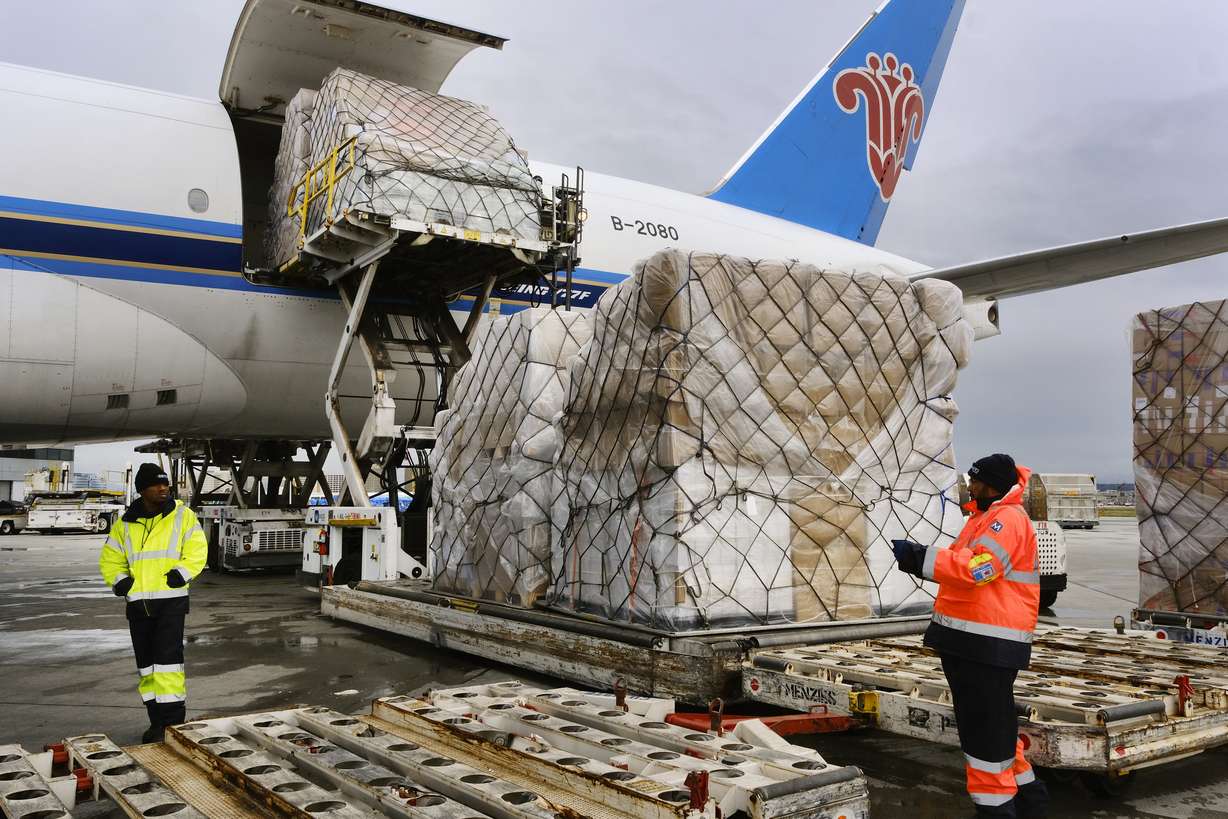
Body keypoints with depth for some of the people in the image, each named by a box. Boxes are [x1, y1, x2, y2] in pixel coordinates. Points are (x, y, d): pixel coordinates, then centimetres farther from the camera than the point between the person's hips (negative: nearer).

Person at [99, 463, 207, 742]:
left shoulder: (183, 516, -1)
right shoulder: (125, 524, 8)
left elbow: (197, 552, -3)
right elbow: (110, 560, 15)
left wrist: (181, 574, -17)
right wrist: (120, 580, -2)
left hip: (171, 600, -4)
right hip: (138, 603, 4)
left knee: (168, 659, -11)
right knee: (146, 665, 10)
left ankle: (174, 721, -6)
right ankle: (157, 721, 21)